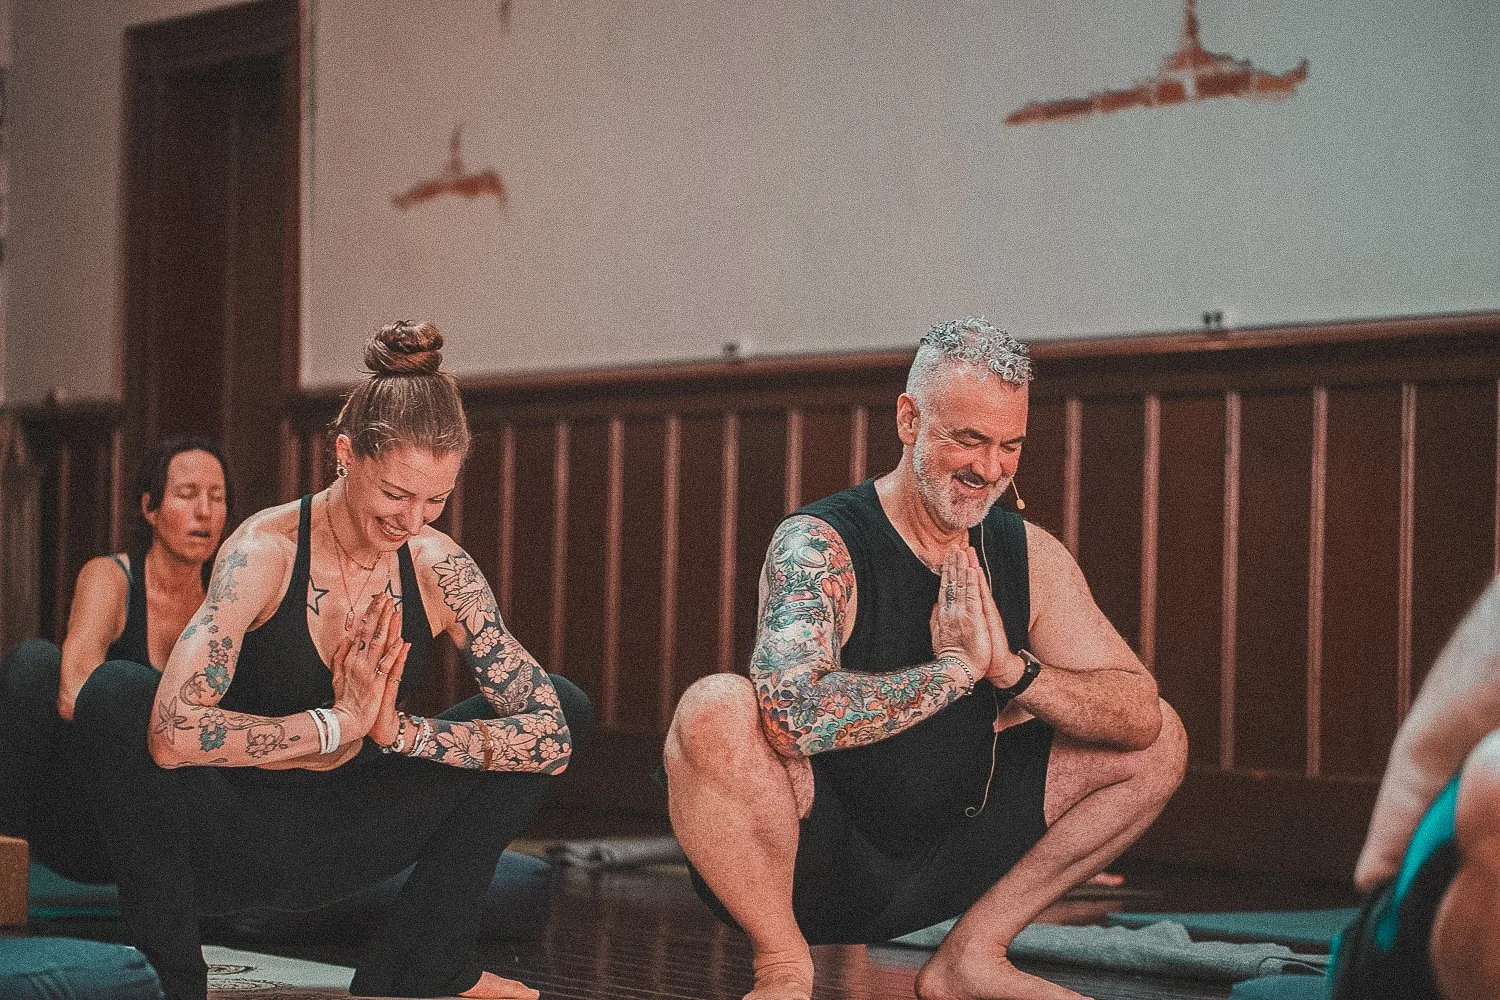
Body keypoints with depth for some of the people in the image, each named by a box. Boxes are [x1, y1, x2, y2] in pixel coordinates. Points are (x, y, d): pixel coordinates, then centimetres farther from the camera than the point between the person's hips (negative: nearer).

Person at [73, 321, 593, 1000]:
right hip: (236, 852, -4)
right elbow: (172, 733, -35)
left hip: (342, 852, 5)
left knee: (564, 704, -3)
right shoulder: (266, 550, -20)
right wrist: (337, 724, -30)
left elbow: (552, 735, -11)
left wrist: (402, 731, -24)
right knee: (116, 694, -34)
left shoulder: (437, 568, -7)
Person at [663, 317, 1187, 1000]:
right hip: (812, 874, -6)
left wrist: (1012, 669, -20)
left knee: (1160, 744, 3)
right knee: (714, 710, -35)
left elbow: (1141, 714, -4)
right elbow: (793, 715, -35)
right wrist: (955, 668, -25)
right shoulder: (819, 545, -17)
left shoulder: (1027, 556, 1)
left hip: (940, 862, 6)